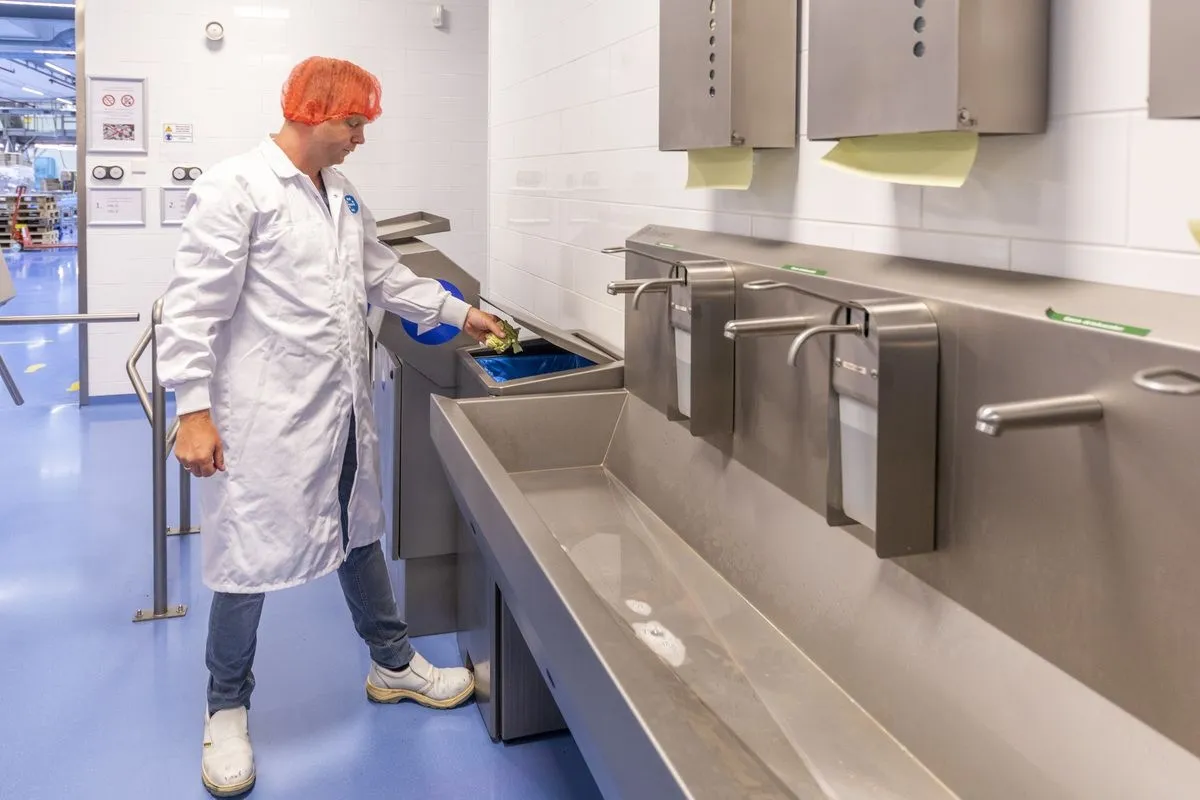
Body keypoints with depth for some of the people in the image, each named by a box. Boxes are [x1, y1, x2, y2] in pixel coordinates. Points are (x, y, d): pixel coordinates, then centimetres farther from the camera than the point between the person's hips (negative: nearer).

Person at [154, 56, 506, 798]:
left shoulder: (344, 195, 9)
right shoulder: (235, 187, -14)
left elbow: (384, 275, 22)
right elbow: (194, 307, -16)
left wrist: (461, 312, 20)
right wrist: (194, 411, -19)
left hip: (343, 407, 8)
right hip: (266, 415, -7)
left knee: (359, 534, 20)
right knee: (250, 559, 3)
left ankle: (394, 664, 38)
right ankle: (227, 710, 23)